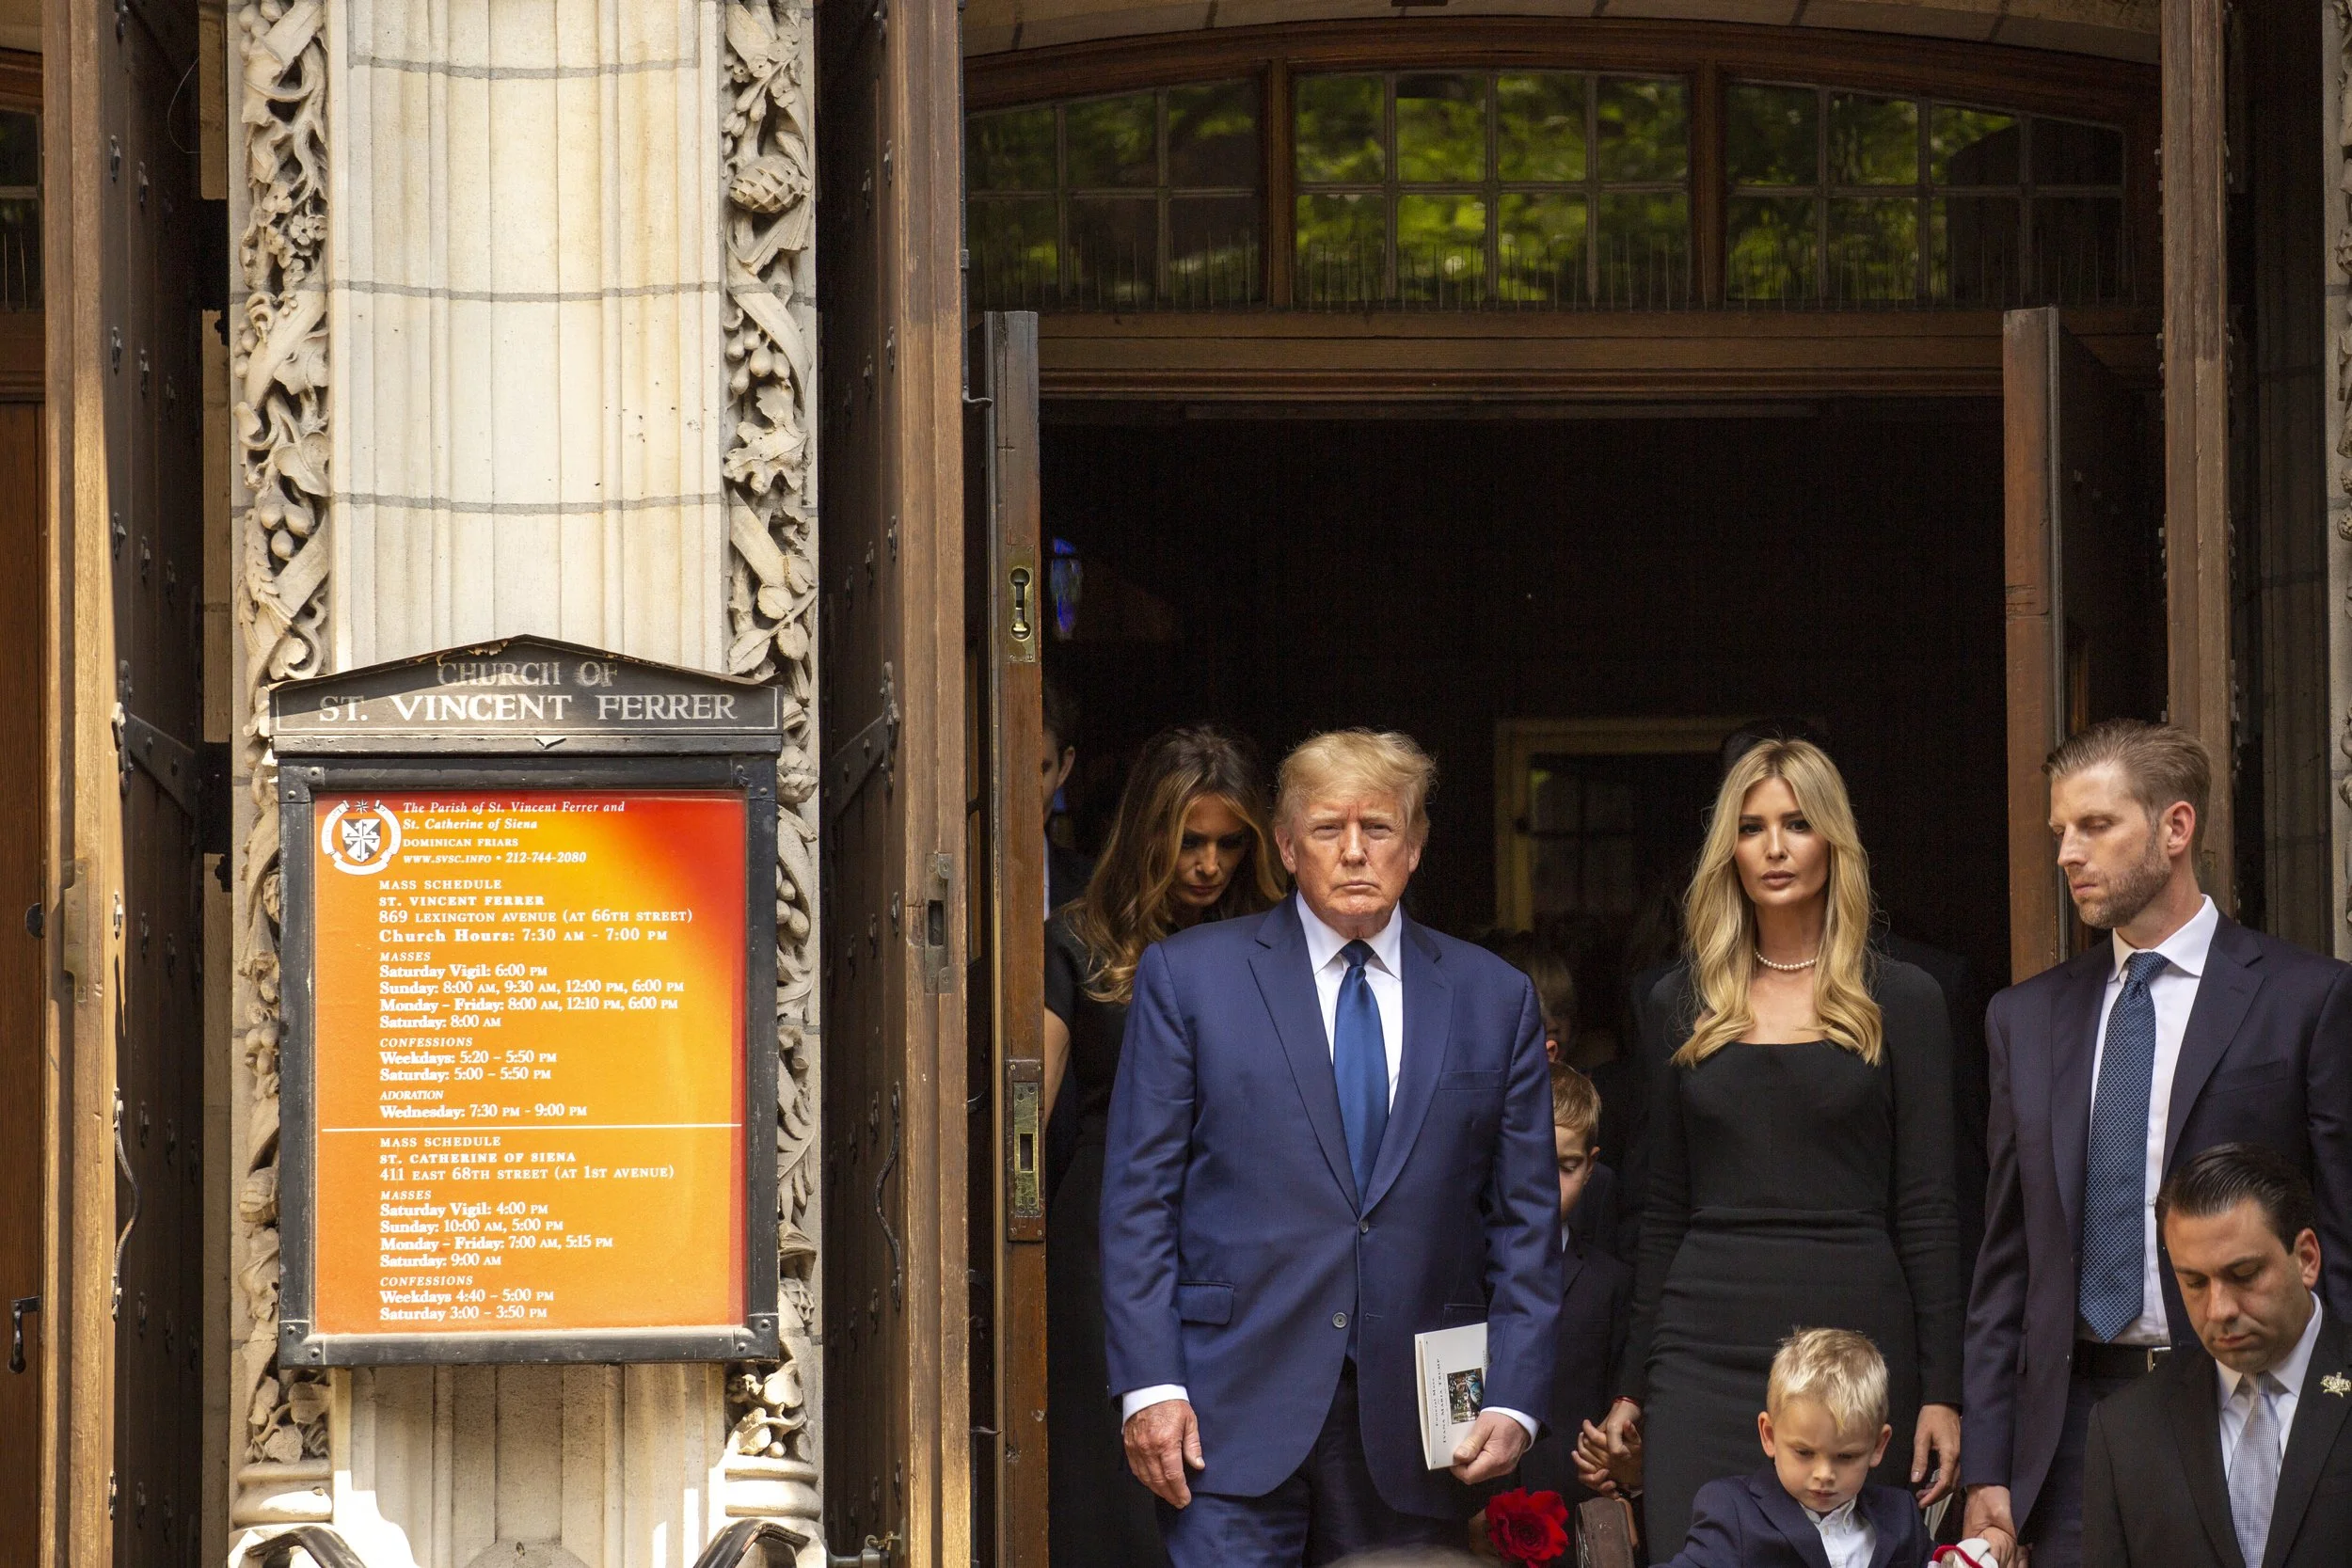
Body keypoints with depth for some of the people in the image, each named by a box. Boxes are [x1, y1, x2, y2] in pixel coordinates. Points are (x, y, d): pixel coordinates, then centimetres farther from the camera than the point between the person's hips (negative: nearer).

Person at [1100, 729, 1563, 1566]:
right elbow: (1138, 1196, 2)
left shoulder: (1495, 998, 11)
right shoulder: (1188, 976, 5)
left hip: (1414, 1426, 2)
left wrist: (1514, 1400, 1)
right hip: (1233, 1412, -2)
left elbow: (1526, 1220, 11)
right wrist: (1149, 1385, -7)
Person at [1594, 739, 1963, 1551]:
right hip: (1708, 1347, 2)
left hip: (1856, 1332, -2)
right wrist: (1631, 1385, 10)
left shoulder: (1900, 1000, 4)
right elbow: (1664, 1210, 13)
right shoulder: (1681, 1004, 10)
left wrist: (1942, 1390, -5)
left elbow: (1925, 1207, 1)